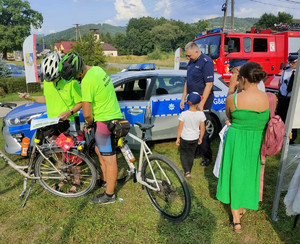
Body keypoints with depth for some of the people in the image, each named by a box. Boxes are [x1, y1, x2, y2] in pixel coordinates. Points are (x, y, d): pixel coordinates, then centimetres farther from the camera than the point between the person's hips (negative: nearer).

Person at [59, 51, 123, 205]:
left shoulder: (87, 81, -23)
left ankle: (109, 195, 15)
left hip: (106, 122, -10)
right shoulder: (97, 69, 6)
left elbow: (86, 113, -23)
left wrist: (89, 123, 1)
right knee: (99, 150, 24)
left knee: (109, 159, 1)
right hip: (113, 116, 10)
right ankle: (106, 180, 40)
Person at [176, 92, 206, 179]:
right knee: (191, 154, 21)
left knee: (183, 154, 17)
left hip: (184, 138, -2)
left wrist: (178, 138, 1)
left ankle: (187, 172, 4)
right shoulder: (201, 114, -14)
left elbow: (180, 127, -13)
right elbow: (202, 128, -5)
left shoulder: (183, 114, -20)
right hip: (195, 138, 2)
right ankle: (189, 171, 34)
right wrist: (200, 138, 10)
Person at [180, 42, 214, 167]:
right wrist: (183, 98, 16)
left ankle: (208, 157, 10)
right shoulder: (191, 62, 12)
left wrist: (201, 104, -21)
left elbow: (209, 84, -19)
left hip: (203, 99, -8)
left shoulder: (206, 62, -14)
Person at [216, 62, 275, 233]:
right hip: (258, 144, 3)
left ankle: (236, 220, 21)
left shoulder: (232, 99, -17)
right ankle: (244, 207, 44)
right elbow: (269, 122, 4)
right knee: (251, 175, 22)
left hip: (237, 142, -2)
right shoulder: (270, 98, -11)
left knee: (235, 176, 13)